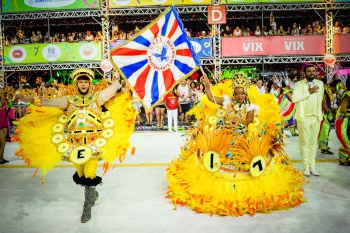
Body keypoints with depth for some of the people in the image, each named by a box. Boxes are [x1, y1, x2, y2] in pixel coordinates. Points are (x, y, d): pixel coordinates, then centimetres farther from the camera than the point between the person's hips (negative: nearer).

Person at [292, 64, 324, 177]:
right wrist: (309, 92, -17)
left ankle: (312, 166, 16)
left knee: (313, 142, 8)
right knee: (304, 143, 0)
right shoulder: (299, 84, -5)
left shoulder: (320, 83, 9)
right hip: (304, 117, -4)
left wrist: (320, 113, 19)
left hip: (316, 117, 4)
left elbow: (320, 98, 20)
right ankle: (306, 167, 8)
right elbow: (294, 98, -19)